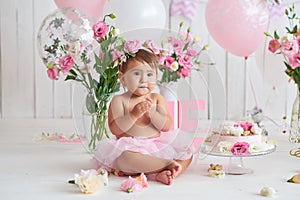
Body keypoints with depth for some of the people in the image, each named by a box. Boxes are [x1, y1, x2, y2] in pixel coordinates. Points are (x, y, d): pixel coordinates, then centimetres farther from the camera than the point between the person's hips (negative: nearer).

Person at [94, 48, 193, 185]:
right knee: (124, 158, -38)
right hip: (130, 147, -5)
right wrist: (134, 114, -21)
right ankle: (169, 164, -33)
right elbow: (115, 129, -10)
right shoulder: (119, 100, -1)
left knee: (187, 155, -7)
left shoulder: (157, 99, 8)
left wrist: (151, 112, -16)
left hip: (157, 146, 5)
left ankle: (160, 173, -31)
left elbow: (167, 126, 0)